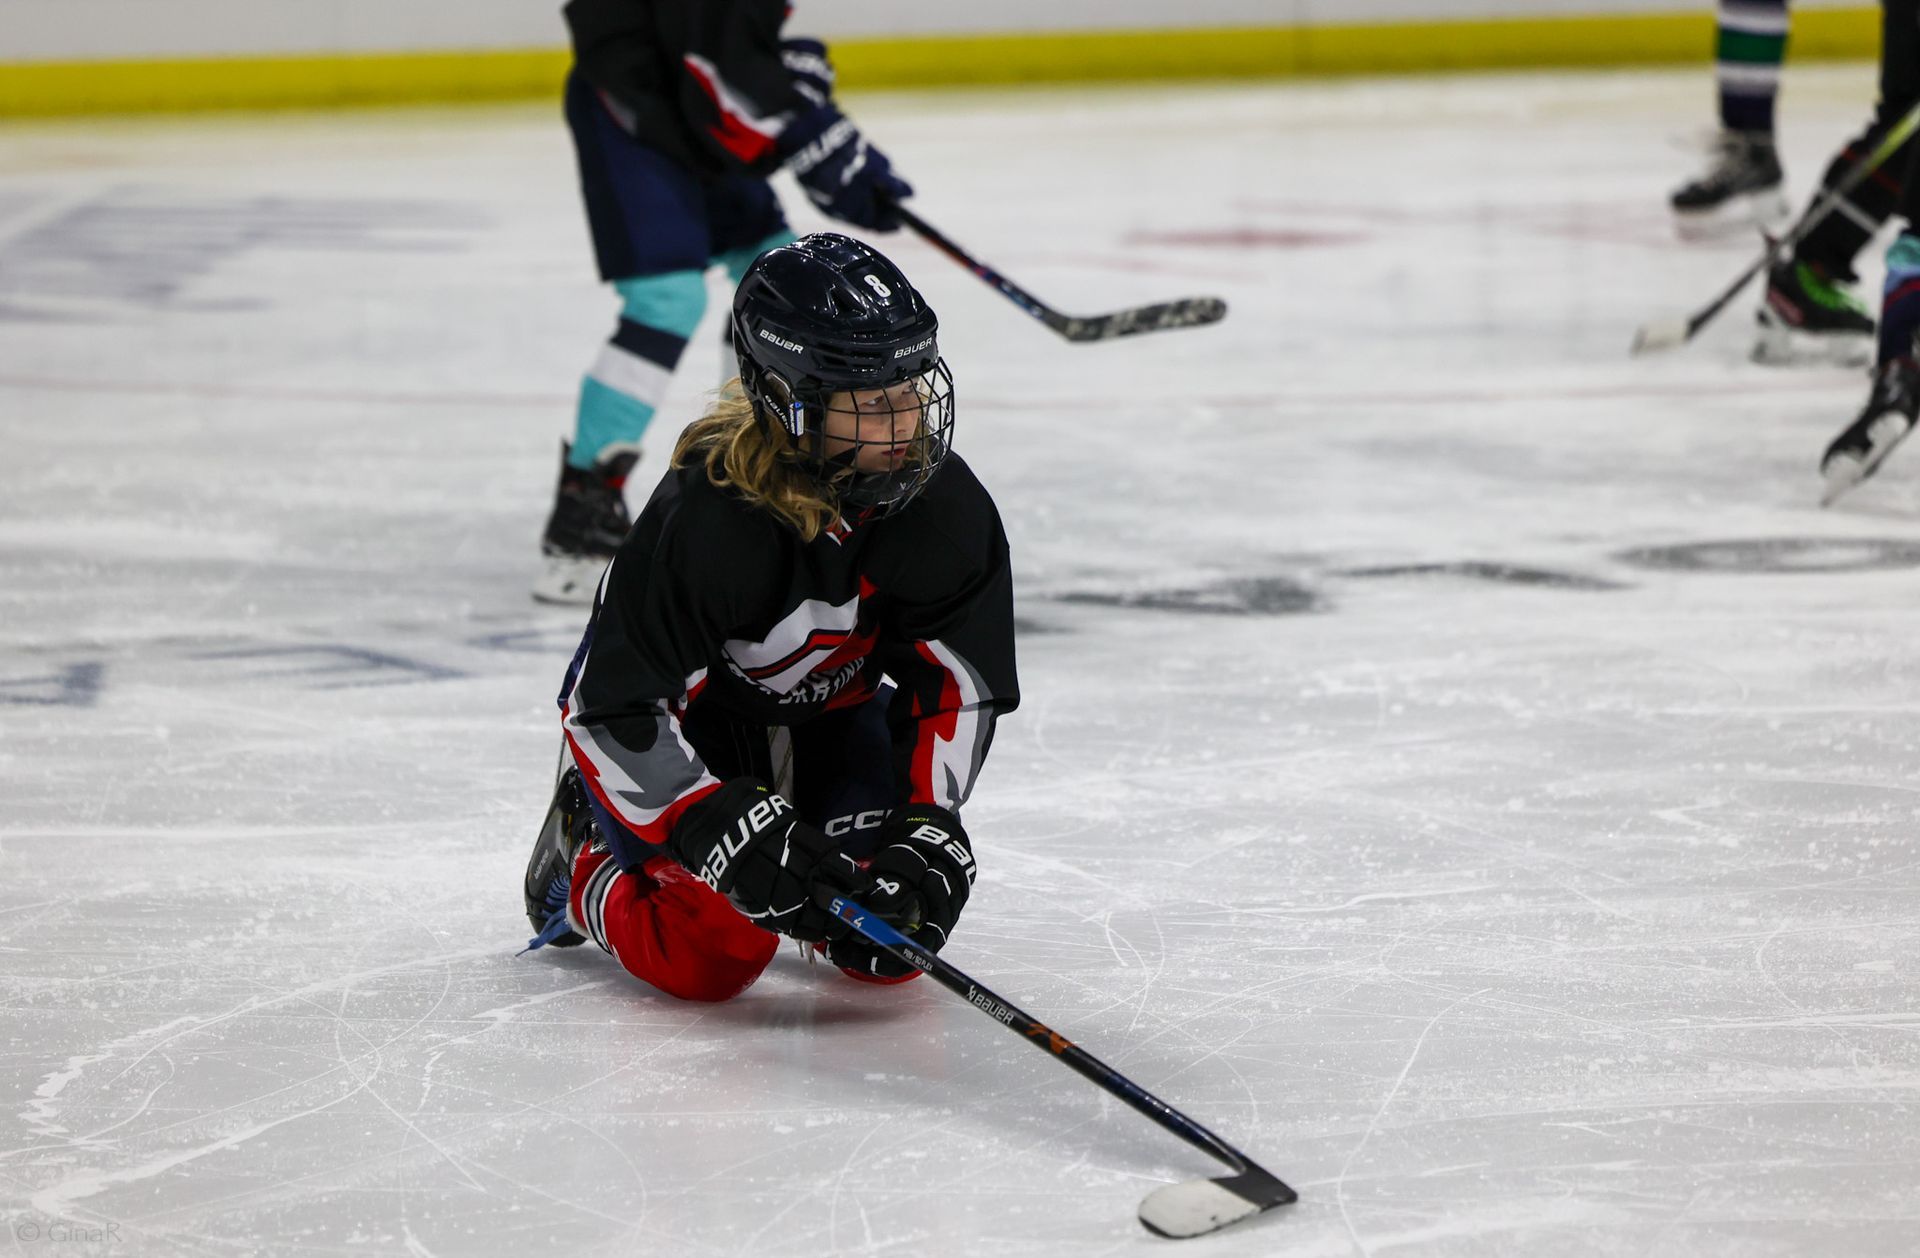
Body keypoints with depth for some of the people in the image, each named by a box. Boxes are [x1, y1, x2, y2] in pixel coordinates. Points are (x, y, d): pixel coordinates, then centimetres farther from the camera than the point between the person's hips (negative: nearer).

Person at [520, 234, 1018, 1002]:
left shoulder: (944, 506, -21)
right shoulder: (702, 522, -36)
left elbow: (957, 680, -12)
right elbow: (607, 709, -32)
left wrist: (926, 824, -25)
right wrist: (726, 829, -39)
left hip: (828, 713, 5)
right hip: (685, 717, -4)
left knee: (888, 948, -16)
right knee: (712, 956, -23)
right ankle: (586, 857, 9)